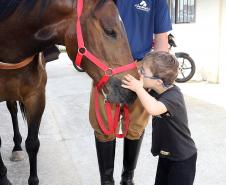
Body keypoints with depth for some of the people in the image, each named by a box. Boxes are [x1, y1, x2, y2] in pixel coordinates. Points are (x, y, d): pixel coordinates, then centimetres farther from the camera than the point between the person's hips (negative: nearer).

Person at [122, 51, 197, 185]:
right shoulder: (156, 91, -6)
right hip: (166, 154, 8)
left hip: (183, 159, -8)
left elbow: (153, 109, -51)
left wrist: (138, 88, -39)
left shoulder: (173, 96, -31)